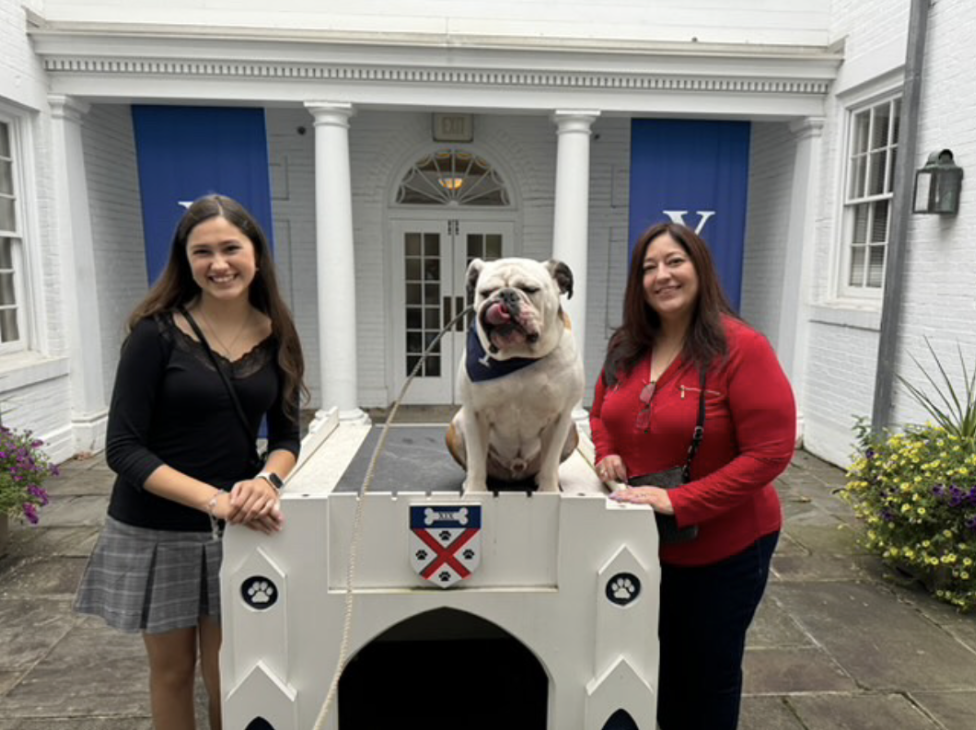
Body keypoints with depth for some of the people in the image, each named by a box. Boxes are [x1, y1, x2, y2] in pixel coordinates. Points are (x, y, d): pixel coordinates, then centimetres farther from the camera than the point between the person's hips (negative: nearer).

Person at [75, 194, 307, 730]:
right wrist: (211, 499, -28)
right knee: (172, 670, 17)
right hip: (154, 530, -2)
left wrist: (267, 479, -21)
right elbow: (123, 448, -16)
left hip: (235, 529, 2)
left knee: (226, 675, 12)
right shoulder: (157, 332, -14)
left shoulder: (275, 337, -3)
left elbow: (285, 435, 1)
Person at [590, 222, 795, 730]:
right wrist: (606, 455, -7)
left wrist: (678, 502, -25)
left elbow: (770, 452, -21)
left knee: (709, 675, 17)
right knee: (660, 667, 22)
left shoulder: (742, 348, -19)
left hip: (723, 549, -5)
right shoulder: (625, 348, 0)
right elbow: (601, 416, 15)